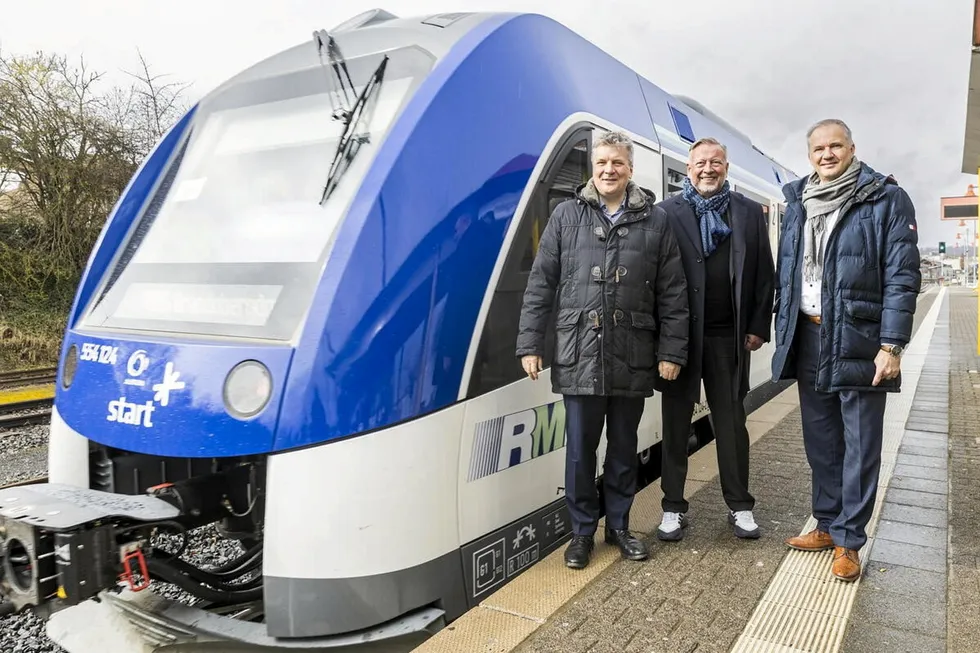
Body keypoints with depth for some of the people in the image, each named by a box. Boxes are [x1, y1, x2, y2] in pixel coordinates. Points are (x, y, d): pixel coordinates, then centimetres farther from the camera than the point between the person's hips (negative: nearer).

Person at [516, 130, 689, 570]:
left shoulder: (655, 221, 6)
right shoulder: (566, 216, 5)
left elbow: (672, 294, 5)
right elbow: (540, 284, 3)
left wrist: (672, 351, -1)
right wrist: (530, 343, -2)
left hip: (632, 357, 1)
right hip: (579, 356, -1)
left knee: (624, 447, 13)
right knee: (580, 449, 7)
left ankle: (618, 525, 29)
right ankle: (582, 531, 23)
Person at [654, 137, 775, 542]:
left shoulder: (750, 213, 8)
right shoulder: (666, 213, -1)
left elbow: (764, 274, 8)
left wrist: (758, 327, 2)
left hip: (730, 336, 2)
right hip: (679, 335, -1)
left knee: (731, 422, 12)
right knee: (676, 423, 8)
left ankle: (740, 505, 26)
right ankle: (673, 508, 20)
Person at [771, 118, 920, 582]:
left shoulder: (887, 200, -4)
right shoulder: (797, 203, 10)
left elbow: (902, 277, -9)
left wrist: (891, 345, -14)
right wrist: (783, 333, 10)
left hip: (859, 342, -4)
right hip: (808, 339, 5)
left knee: (859, 447, 4)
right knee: (819, 441, 14)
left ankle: (848, 540, 16)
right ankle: (826, 524, 28)